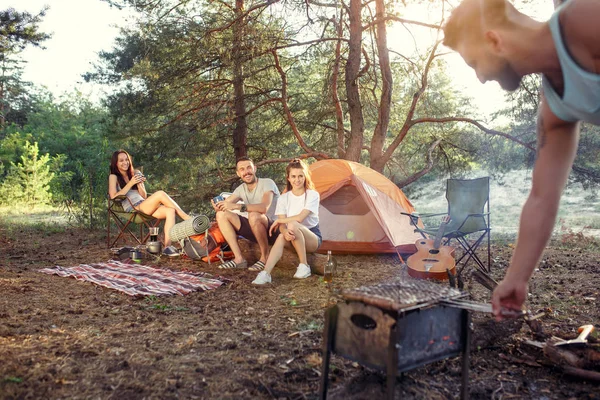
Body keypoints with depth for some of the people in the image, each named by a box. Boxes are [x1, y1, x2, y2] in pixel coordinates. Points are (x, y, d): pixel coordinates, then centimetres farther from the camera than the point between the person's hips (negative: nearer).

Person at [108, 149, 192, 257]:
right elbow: (113, 197, -7)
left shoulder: (135, 174, 23)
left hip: (144, 206, 6)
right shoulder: (113, 177, 10)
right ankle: (188, 219, -24)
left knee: (170, 211, -25)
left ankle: (167, 246, -37)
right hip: (132, 209, -5)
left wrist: (139, 184, -1)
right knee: (160, 194, -27)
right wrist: (131, 183, -8)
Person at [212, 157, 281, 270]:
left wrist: (237, 206, -37)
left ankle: (265, 257, -16)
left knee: (254, 215, -37)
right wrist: (218, 206, -29)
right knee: (222, 214, -5)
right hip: (256, 231, 7)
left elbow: (264, 207, -31)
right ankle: (239, 259, -12)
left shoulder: (267, 183, -13)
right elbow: (226, 203, -4)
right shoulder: (241, 189, 8)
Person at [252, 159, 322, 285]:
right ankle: (265, 274, -42)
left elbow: (300, 217, -22)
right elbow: (282, 224, -11)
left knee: (293, 225, -34)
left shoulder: (313, 195, -11)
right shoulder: (284, 198, 0)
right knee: (281, 237, -33)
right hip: (294, 239, 3)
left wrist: (278, 221, -12)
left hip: (312, 238, -3)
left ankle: (304, 266, -23)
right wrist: (284, 231, -35)